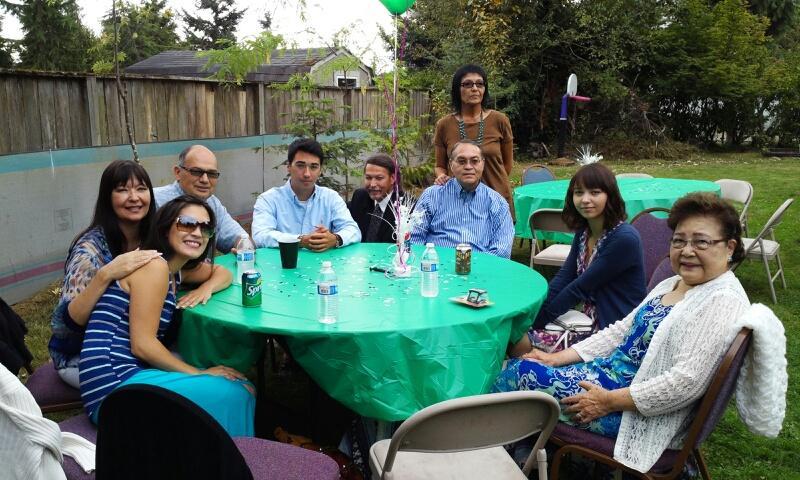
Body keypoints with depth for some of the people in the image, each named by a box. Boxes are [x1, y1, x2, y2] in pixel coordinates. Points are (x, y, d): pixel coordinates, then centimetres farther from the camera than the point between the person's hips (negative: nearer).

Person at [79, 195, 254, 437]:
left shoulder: (177, 269, 10)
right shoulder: (153, 265, -14)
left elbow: (223, 274, 26)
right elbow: (142, 345, -17)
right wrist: (199, 373, -9)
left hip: (132, 373, 9)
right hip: (114, 386, -9)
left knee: (242, 387, 5)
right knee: (232, 395, -13)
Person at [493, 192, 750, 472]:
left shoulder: (724, 301, -17)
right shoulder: (670, 285, 12)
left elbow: (687, 381, -25)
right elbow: (620, 332, 13)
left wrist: (609, 401, -22)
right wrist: (560, 357, 3)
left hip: (639, 411, -9)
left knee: (523, 375, -12)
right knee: (520, 367, 0)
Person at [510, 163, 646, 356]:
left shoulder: (624, 239, -20)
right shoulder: (583, 232, 6)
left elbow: (581, 287, -19)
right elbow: (562, 279, 0)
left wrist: (537, 321, -15)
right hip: (587, 318, 7)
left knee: (522, 344, -15)